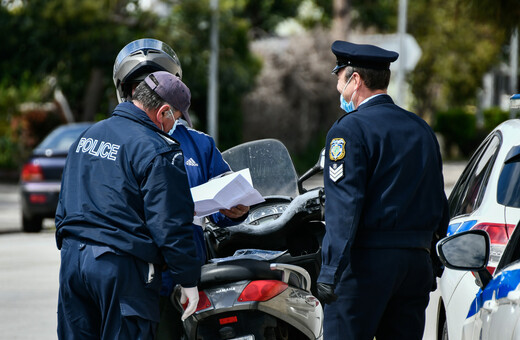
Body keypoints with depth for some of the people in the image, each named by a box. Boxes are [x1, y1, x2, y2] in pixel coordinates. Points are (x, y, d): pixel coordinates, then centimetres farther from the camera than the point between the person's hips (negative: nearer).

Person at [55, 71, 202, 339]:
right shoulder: (158, 152, -11)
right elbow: (171, 224, -13)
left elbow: (64, 204, 22)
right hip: (122, 267, -7)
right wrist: (188, 279, -7)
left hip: (72, 255, 7)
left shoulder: (88, 136, 14)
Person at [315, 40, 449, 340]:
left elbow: (344, 206, -16)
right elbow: (440, 206, 18)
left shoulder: (349, 129, -7)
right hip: (418, 260, 7)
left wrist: (330, 271, -18)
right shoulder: (422, 129, 16)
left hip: (367, 259, -7)